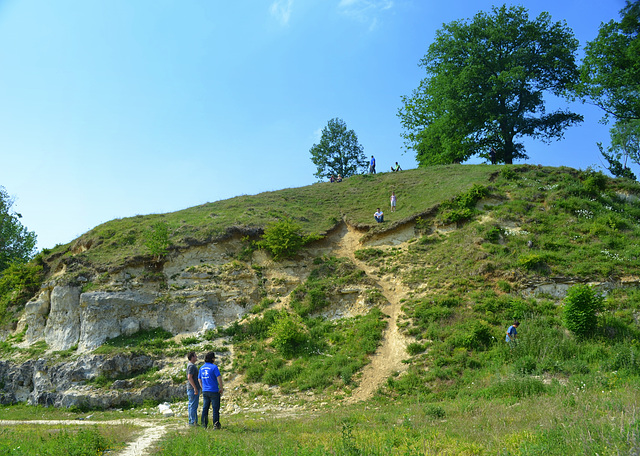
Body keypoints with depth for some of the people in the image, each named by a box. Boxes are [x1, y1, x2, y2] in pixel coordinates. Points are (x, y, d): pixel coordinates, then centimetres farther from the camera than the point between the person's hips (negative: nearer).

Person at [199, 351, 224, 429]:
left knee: (205, 408, 11)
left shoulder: (202, 368, 9)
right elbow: (219, 378, -16)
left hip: (205, 391, 6)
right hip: (214, 391, -6)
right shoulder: (214, 367, -12)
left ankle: (204, 425, 14)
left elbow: (199, 379, 16)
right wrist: (221, 388, -6)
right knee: (215, 408, 1)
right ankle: (216, 424, 3)